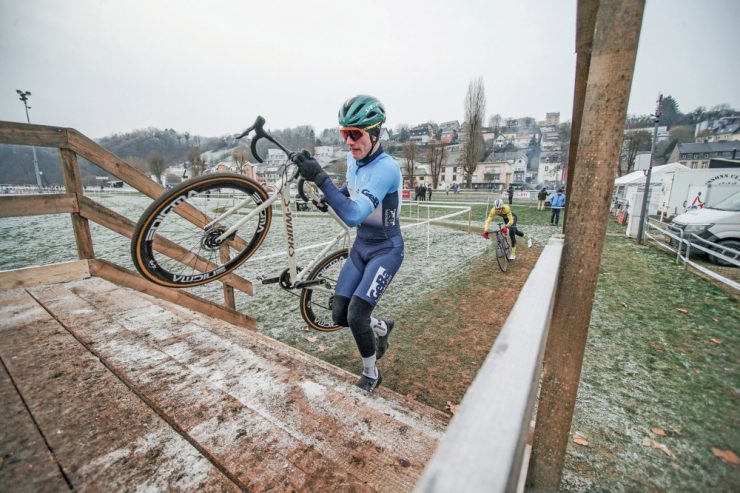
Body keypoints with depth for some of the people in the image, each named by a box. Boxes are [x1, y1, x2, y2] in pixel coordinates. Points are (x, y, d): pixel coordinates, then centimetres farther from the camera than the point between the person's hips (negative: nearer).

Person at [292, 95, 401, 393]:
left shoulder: (386, 168, -25)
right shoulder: (353, 159, -1)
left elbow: (354, 215, -36)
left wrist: (320, 178, -38)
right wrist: (327, 195, 2)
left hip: (386, 249, -7)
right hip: (361, 245, 7)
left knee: (356, 315, -13)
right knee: (340, 315, 5)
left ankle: (371, 374, 16)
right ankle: (382, 328, 36)